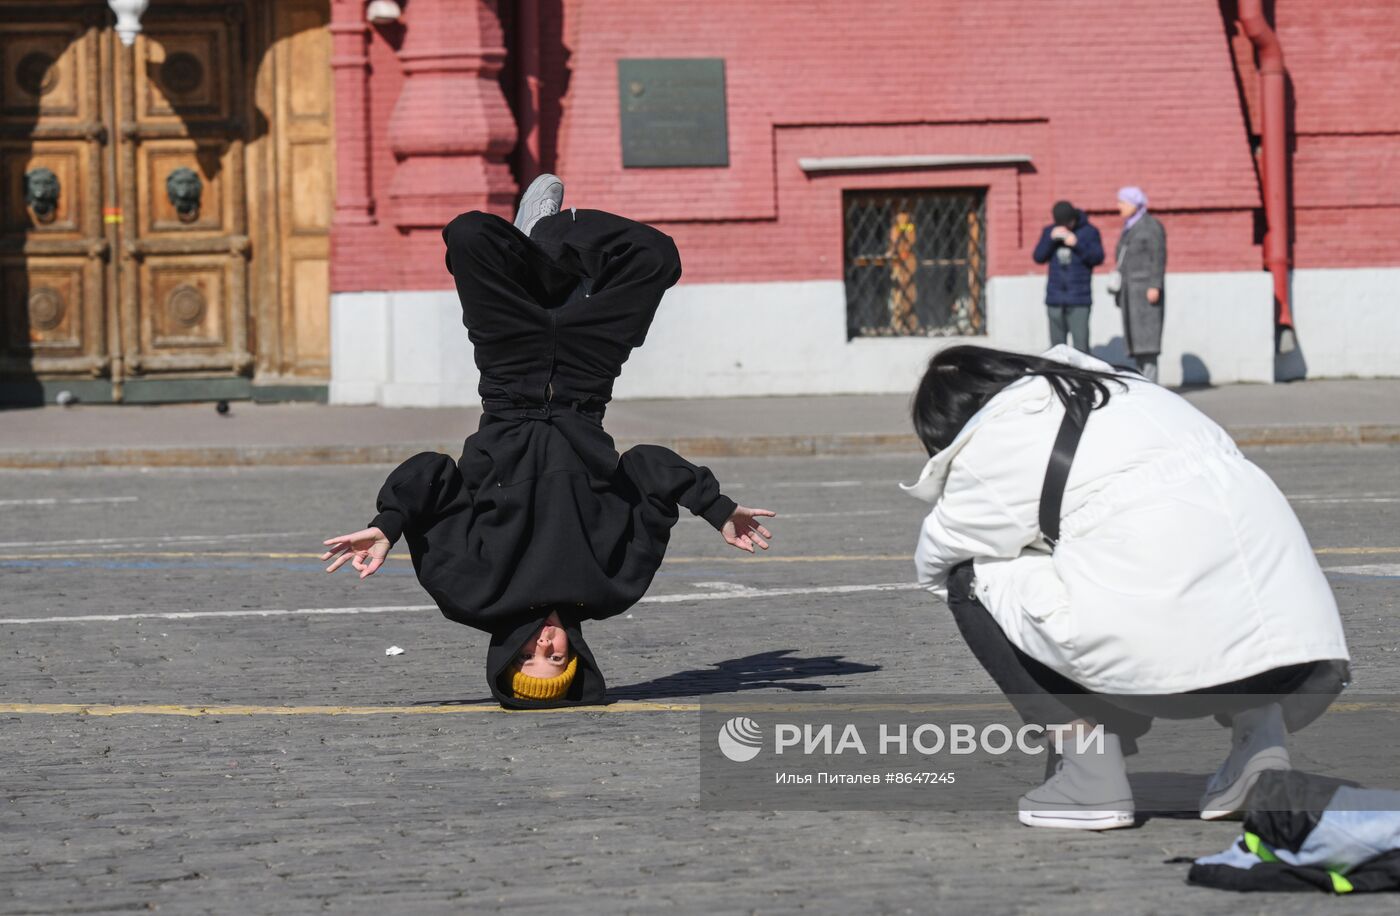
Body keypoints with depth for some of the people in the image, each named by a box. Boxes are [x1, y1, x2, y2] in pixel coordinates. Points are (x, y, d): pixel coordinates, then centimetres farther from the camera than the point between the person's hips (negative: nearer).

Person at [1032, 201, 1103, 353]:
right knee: (1057, 345, 6)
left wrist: (1077, 244, -19)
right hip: (1055, 298, 4)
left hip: (1078, 300, -4)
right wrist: (1051, 239, -12)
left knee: (1080, 344, -11)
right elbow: (1038, 257, 3)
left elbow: (1097, 258, -7)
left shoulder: (1089, 231, 0)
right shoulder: (1049, 231, 10)